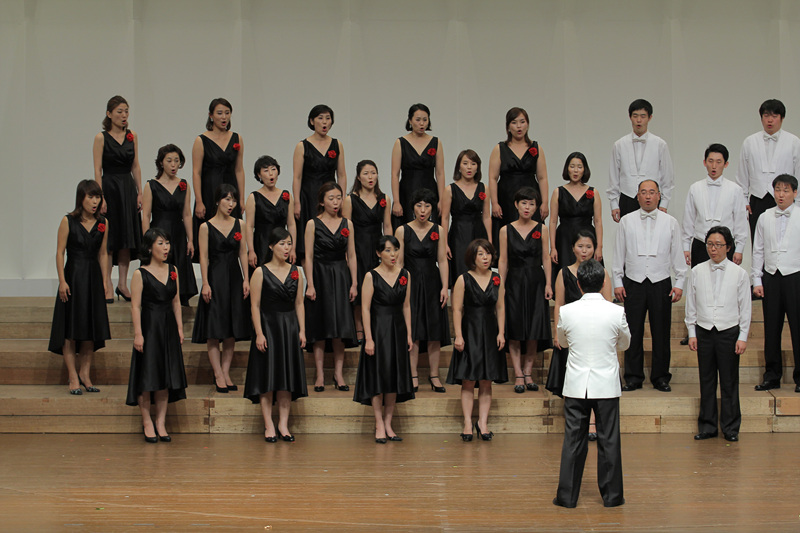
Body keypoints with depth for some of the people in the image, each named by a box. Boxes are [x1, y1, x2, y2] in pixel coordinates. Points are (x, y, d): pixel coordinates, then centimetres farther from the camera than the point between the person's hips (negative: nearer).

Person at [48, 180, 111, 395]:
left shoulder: (103, 223, 5)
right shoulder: (68, 221, -6)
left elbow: (103, 254, 11)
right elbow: (60, 252, -6)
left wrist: (104, 281, 7)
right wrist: (62, 281, -12)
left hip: (94, 279, 4)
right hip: (73, 277, -4)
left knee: (91, 329, 7)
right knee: (70, 330, -2)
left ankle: (85, 374, 16)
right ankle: (73, 378, 2)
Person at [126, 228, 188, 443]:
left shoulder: (173, 270, 8)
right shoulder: (140, 274, -7)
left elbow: (176, 302, 12)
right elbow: (135, 306, -9)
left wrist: (180, 328, 8)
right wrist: (138, 333, -15)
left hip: (169, 328, 5)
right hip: (149, 326, -5)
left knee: (166, 376, 6)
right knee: (147, 375, -1)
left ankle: (161, 423, 13)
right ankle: (147, 423, 11)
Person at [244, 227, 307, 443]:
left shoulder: (296, 272, 8)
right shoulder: (261, 272, -4)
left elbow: (299, 304, 10)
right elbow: (255, 306, -6)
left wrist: (302, 330, 2)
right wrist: (259, 333, -13)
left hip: (290, 328, 4)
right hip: (268, 326, -4)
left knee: (287, 377, 5)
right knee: (267, 377, -2)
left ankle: (283, 425, 11)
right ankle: (269, 426, 3)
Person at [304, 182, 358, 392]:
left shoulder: (347, 224, 7)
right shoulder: (313, 224, -1)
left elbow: (351, 256, 8)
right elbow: (308, 256, -3)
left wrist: (353, 283, 3)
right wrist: (310, 285, -10)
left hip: (341, 276, 2)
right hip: (320, 275, -2)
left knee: (340, 327, -1)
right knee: (319, 326, 0)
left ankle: (338, 374, 4)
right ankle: (320, 375, 5)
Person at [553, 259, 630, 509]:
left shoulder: (566, 312, -7)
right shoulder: (616, 312, -10)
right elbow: (625, 343, 9)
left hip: (576, 385, 1)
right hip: (606, 385, -1)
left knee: (573, 441, 6)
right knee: (608, 441, 8)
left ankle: (567, 496, 10)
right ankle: (612, 495, 15)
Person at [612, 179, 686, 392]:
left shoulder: (670, 223, 6)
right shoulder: (627, 221, 6)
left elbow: (677, 255, 8)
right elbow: (619, 253, 9)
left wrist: (679, 283, 3)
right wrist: (618, 282, 4)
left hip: (661, 283, 0)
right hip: (633, 283, 0)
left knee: (661, 332, 3)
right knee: (633, 332, 2)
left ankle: (661, 377, 14)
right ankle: (633, 377, 11)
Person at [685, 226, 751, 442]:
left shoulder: (739, 273, 0)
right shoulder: (697, 272, 4)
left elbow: (745, 308, 2)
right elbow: (691, 305, 9)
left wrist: (742, 337, -2)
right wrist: (692, 333, 5)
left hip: (729, 332, -2)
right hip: (704, 332, 2)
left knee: (729, 382, 2)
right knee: (706, 380, 6)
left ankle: (731, 428, 12)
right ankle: (707, 426, 15)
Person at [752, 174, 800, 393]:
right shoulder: (765, 217, 9)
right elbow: (758, 250, 12)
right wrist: (757, 280, 7)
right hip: (771, 277, 3)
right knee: (771, 328, 7)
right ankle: (772, 376, 16)